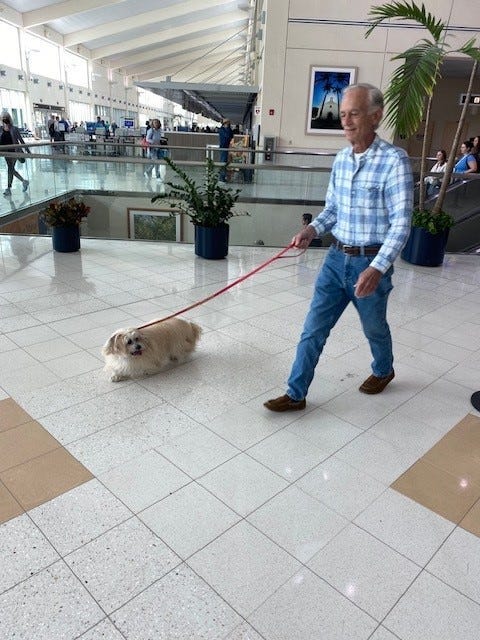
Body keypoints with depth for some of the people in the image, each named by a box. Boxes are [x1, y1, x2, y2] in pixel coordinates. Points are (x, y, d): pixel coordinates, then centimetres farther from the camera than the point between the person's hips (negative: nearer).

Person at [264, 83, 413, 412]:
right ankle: (296, 394, 15)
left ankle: (384, 371, 48)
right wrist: (312, 229, -7)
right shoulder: (341, 159, 5)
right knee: (313, 329, 4)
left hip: (371, 262, -5)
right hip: (337, 258, 5)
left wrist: (377, 268, -28)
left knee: (374, 328, 17)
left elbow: (401, 223, -18)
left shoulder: (394, 160, -15)